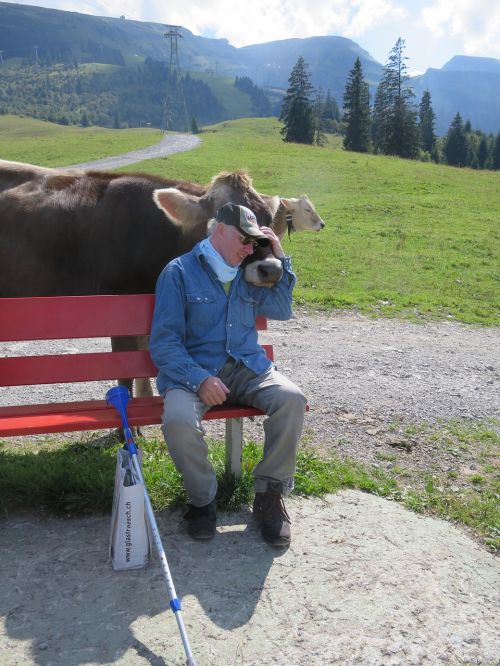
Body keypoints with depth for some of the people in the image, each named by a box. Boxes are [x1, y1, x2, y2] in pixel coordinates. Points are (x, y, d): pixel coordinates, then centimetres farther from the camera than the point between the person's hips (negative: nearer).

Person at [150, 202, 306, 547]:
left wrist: (280, 257, 14)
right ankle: (202, 499, -5)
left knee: (292, 398, -25)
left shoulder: (246, 275, 19)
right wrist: (200, 379, -22)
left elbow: (282, 310, 22)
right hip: (194, 371, -4)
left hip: (248, 368, 4)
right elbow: (164, 342, -6)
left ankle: (270, 495, -7)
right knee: (179, 420, -34)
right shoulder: (179, 272, 1)